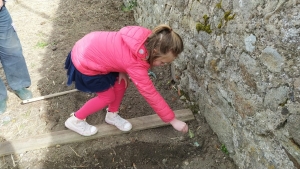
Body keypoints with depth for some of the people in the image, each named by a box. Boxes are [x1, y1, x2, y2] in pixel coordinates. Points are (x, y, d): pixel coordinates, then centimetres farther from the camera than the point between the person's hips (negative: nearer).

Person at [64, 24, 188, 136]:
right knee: (108, 96, 5)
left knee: (121, 83, 10)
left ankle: (112, 115, 33)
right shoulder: (136, 65, -33)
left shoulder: (146, 37, -15)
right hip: (85, 63, -8)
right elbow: (150, 94, -25)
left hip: (91, 46, 8)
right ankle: (75, 120, 23)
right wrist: (173, 120, -17)